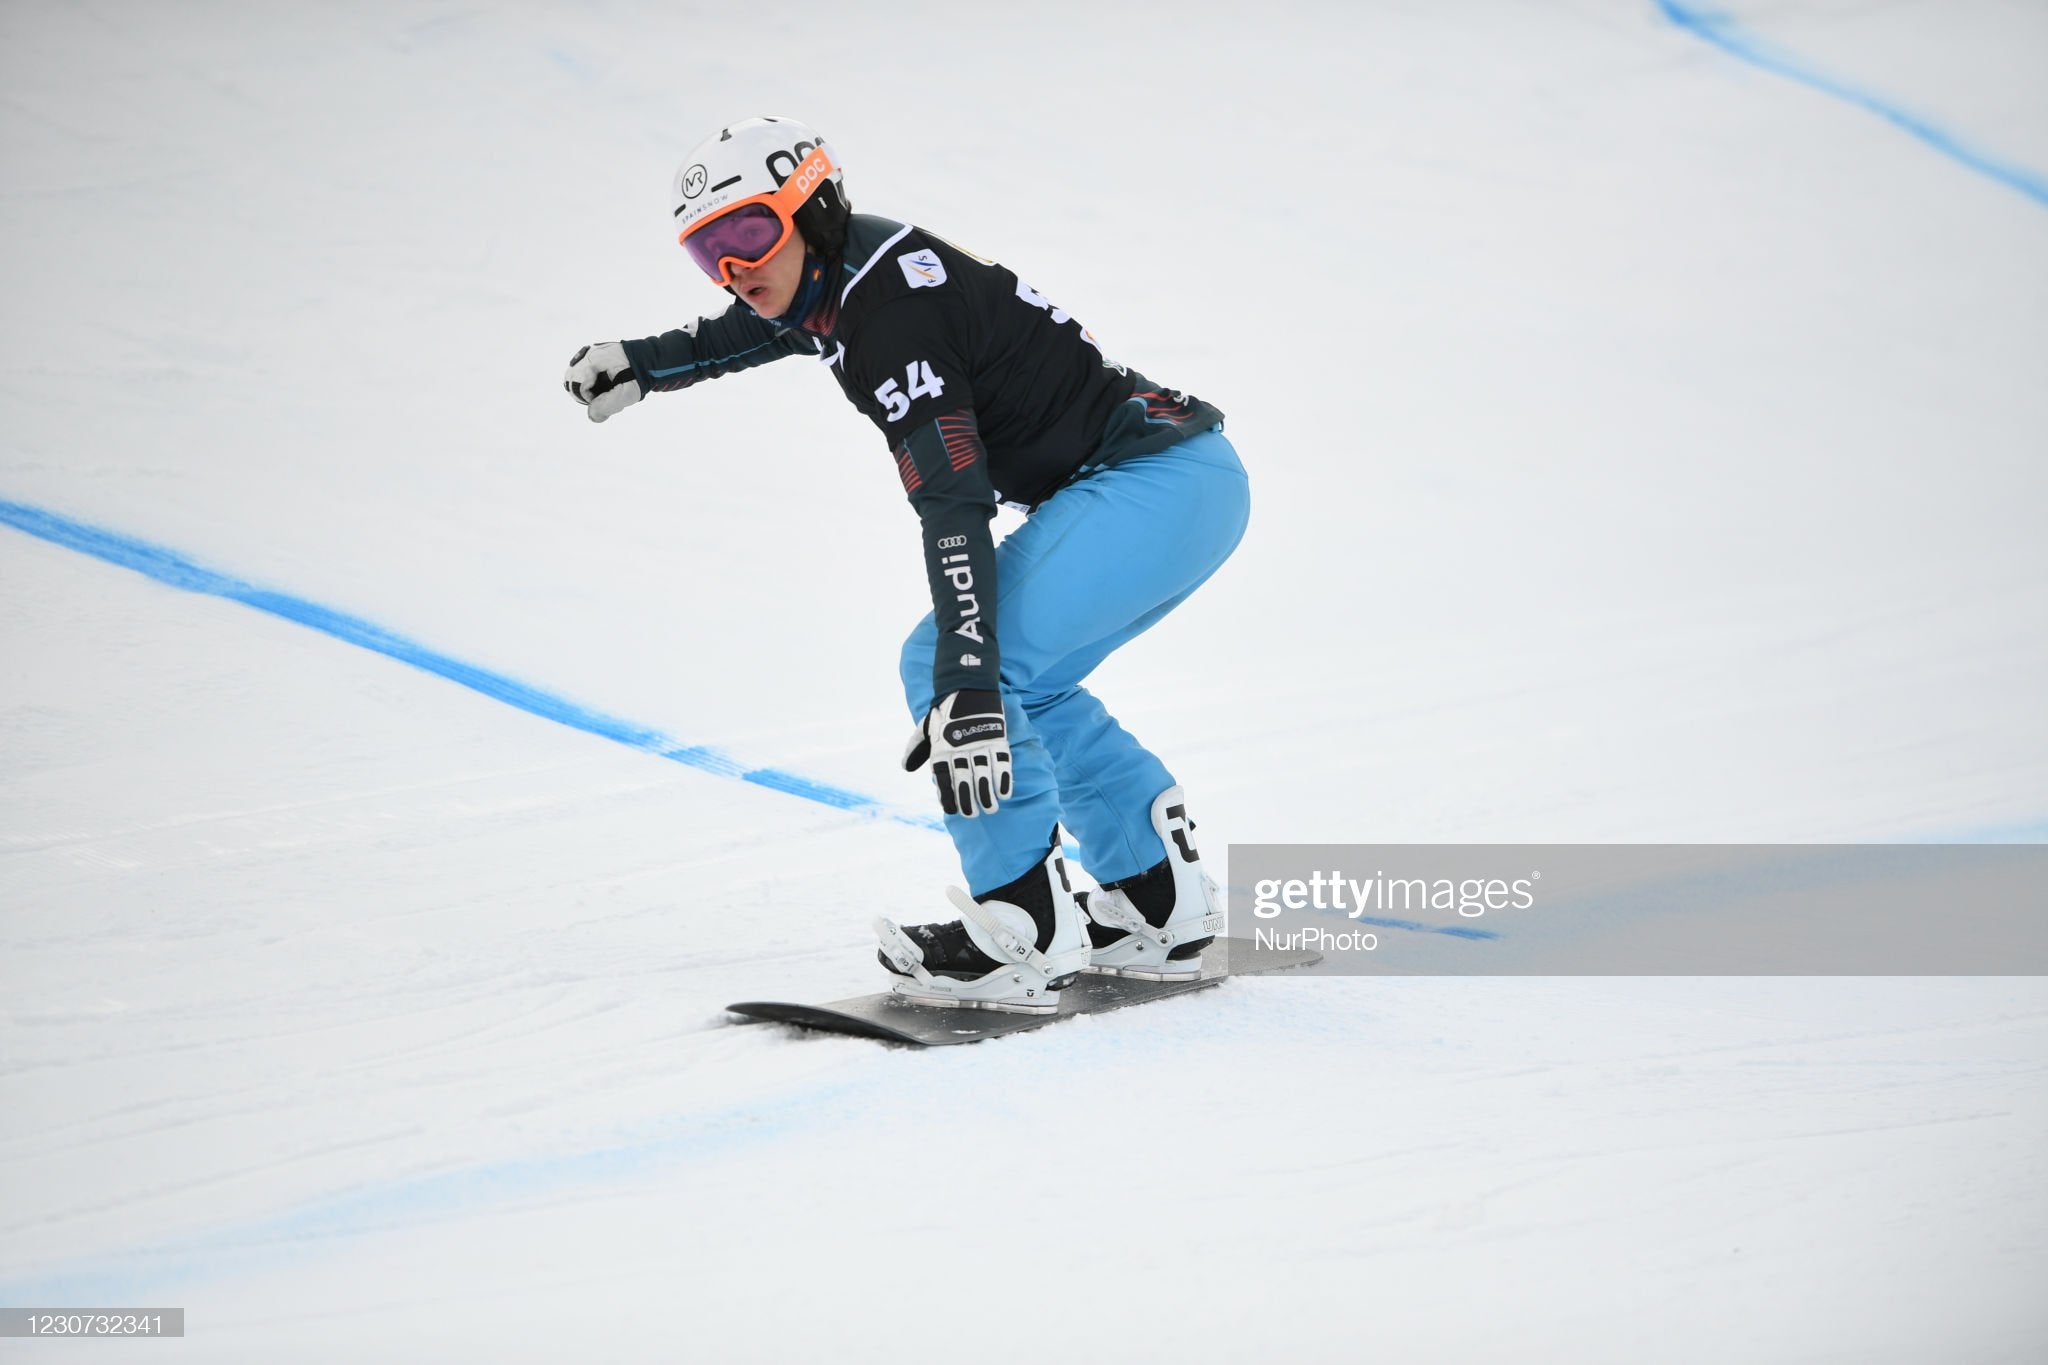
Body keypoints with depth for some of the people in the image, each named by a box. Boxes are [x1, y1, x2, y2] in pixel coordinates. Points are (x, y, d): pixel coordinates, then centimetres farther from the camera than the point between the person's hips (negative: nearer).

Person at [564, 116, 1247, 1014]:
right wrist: (640, 365, 32)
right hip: (1182, 488, 11)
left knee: (966, 673, -18)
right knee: (1020, 684, 19)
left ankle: (1023, 939, -12)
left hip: (1163, 484, -11)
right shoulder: (835, 279, 8)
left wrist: (966, 688, -37)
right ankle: (1162, 907, 22)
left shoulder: (892, 322, -21)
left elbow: (953, 508, -30)